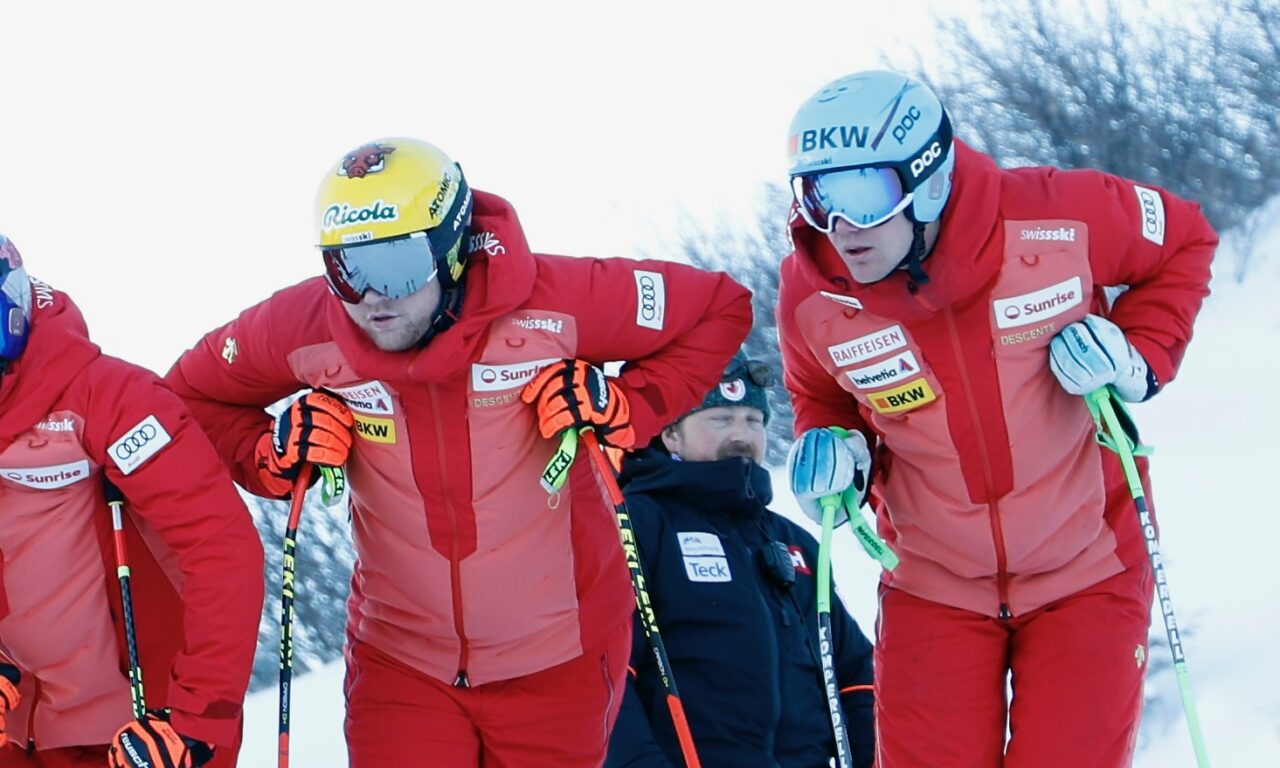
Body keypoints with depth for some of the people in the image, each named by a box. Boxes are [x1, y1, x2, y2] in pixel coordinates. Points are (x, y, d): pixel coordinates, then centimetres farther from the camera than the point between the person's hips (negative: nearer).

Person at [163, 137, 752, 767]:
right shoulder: (306, 329, -13)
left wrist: (630, 408, -19)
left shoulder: (551, 304, -19)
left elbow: (719, 308, -7)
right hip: (402, 661, 1)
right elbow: (193, 392, 5)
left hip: (556, 660, -1)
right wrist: (270, 458, -13)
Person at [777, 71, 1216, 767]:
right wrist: (832, 451, -12)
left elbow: (1183, 243, -1)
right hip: (934, 581, 2)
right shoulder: (812, 293, -14)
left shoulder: (1058, 220, -21)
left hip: (1085, 570, -2)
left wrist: (1142, 358, -14)